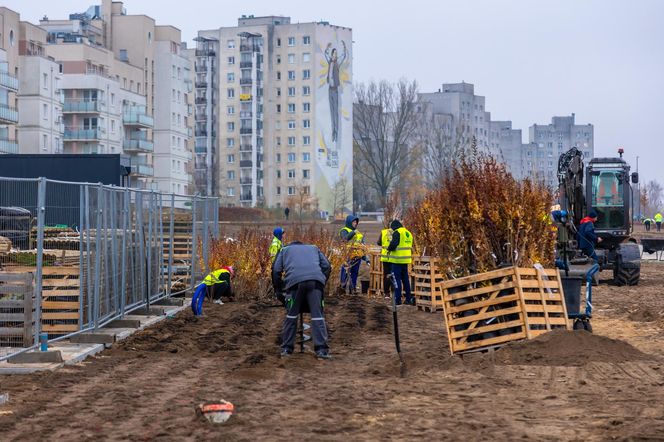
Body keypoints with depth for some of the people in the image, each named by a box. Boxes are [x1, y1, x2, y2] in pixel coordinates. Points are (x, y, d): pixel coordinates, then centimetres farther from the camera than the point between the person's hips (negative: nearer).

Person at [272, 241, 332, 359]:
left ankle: (286, 348, 14)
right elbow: (326, 266, 24)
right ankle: (322, 350, -7)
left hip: (295, 281, -1)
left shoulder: (285, 250, 32)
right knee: (317, 316, 0)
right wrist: (323, 283, 29)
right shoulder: (314, 248, 37)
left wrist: (278, 289, 26)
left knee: (291, 315, 12)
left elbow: (276, 270, 20)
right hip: (316, 281, 1)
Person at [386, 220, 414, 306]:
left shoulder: (397, 232, -11)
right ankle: (409, 298, 18)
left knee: (397, 279, -3)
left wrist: (389, 249, -1)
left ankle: (397, 300, -3)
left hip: (397, 260, -8)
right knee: (405, 279, 16)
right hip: (406, 259, 8)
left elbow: (393, 244, -20)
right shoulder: (408, 233, 16)